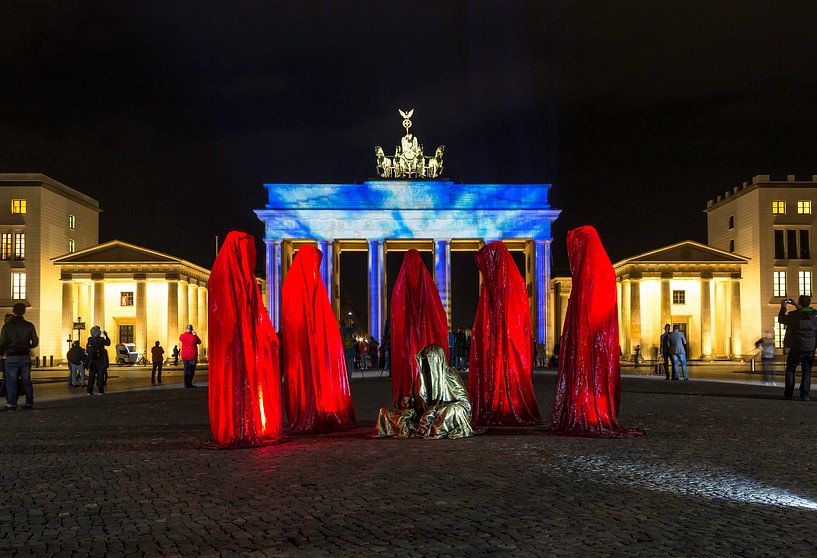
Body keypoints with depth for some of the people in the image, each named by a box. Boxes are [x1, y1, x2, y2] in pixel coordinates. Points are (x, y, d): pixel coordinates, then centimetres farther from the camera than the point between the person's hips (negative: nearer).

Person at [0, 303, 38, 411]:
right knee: (26, 381, 8)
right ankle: (29, 403, 10)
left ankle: (11, 404, -3)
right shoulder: (29, 325, 2)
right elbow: (35, 342, 3)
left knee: (11, 381, 1)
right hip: (25, 357, 3)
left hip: (12, 357, -3)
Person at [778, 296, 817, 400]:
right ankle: (805, 395, 6)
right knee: (807, 371, 11)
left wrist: (783, 307, 15)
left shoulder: (793, 315, -13)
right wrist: (797, 308, 25)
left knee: (790, 369, 11)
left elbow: (781, 319, 5)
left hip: (796, 349, -3)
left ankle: (788, 393, 11)